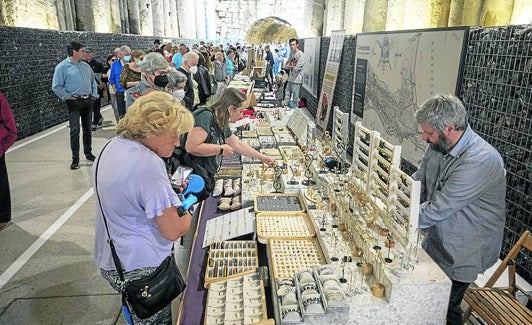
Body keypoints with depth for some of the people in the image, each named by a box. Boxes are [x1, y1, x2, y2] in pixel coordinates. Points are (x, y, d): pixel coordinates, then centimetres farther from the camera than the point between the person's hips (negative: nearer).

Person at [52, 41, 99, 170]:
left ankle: (88, 153, 25)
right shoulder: (62, 67, -6)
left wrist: (94, 94, 10)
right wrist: (69, 97, -11)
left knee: (87, 128, 13)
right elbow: (56, 87, -9)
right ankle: (75, 159, -1)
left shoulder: (85, 65, 12)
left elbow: (93, 81, 21)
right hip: (74, 102, -6)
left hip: (88, 101, 6)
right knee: (75, 130, -8)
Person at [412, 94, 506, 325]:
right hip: (436, 242, 7)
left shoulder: (481, 161, -31)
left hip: (461, 253, -7)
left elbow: (439, 209, -31)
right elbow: (417, 184, 2)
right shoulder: (438, 146, -6)